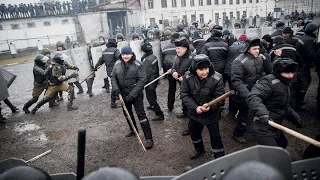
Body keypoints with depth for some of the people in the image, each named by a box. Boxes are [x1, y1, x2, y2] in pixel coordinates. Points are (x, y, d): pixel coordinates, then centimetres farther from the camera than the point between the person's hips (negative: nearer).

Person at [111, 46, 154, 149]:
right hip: (123, 94, 6)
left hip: (136, 95, -6)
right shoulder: (117, 64, -1)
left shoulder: (138, 65, -14)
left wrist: (132, 94, -22)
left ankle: (149, 138, 1)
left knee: (141, 114, -7)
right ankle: (133, 130, 45)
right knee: (127, 113, 21)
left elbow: (142, 80, -18)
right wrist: (116, 89, -13)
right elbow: (113, 77, 4)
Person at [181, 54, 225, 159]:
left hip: (212, 114, -3)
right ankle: (199, 150, 51)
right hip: (194, 113, 4)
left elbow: (219, 97, -18)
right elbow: (184, 95, -14)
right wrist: (195, 107, -26)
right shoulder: (188, 77, -17)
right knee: (194, 133, 23)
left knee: (215, 135, 7)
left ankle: (219, 156, 30)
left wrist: (210, 106, -37)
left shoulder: (217, 78, -22)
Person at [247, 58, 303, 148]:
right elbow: (252, 97, -32)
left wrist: (295, 117, 19)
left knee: (282, 144, 27)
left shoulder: (284, 84, 16)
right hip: (262, 128, -11)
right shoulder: (269, 81, -16)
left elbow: (285, 106, 30)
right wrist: (262, 112, -45)